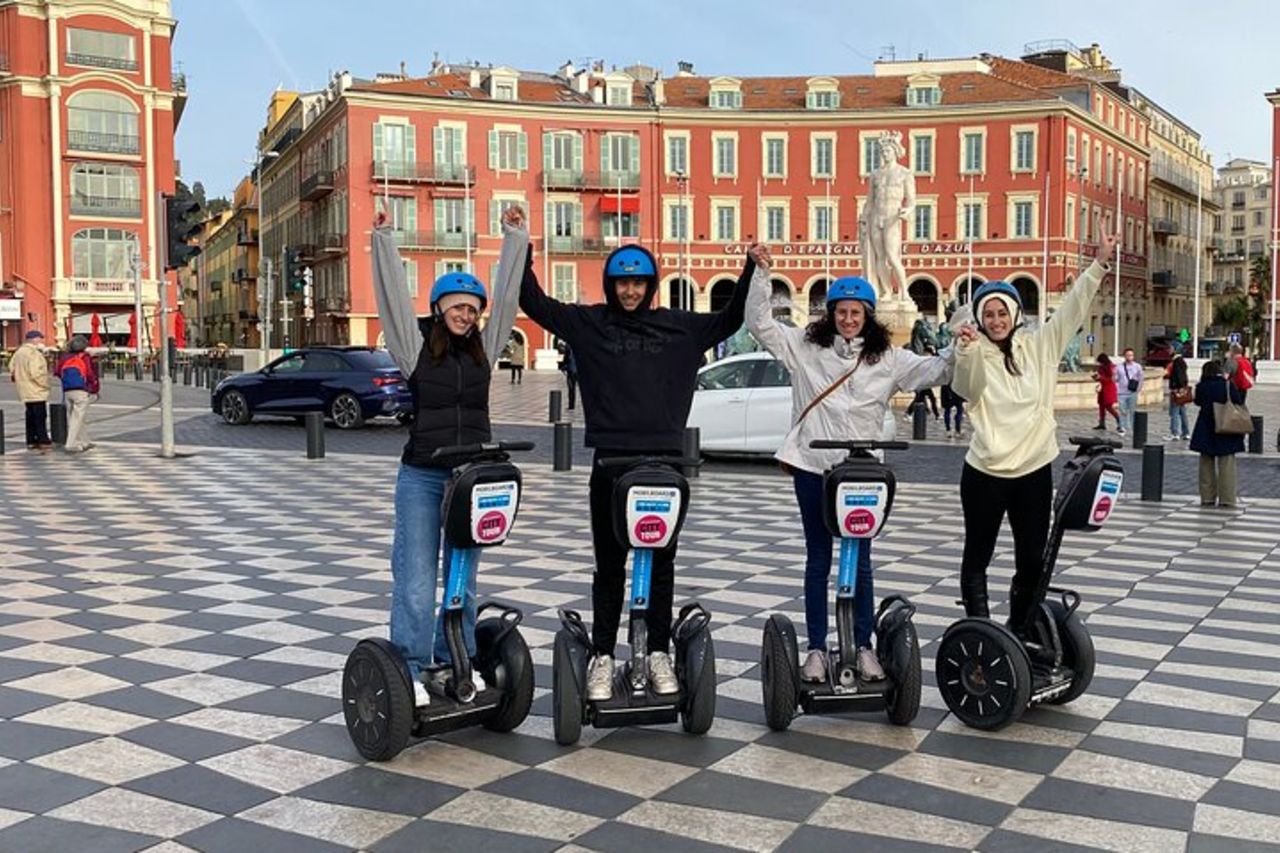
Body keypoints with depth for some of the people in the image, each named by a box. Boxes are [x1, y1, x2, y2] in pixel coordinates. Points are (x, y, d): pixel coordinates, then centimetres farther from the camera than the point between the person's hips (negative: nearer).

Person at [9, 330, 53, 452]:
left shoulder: (19, 352, 10)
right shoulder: (34, 354, -20)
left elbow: (12, 367, 16)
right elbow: (35, 373, -25)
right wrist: (44, 384, -13)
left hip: (25, 391, 9)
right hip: (36, 391, -9)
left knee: (30, 416, 14)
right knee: (40, 417, -6)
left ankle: (31, 441, 18)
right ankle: (43, 442, -7)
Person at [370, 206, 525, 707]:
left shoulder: (484, 348, 7)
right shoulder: (415, 346, -1)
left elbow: (506, 295, 7)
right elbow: (393, 295, -7)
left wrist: (515, 238, 6)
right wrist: (383, 239, -10)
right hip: (422, 476, -3)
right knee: (416, 573, -6)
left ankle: (455, 660, 23)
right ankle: (410, 668, 0)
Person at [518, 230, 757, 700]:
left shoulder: (678, 326, 8)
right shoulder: (588, 323, 4)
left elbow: (731, 319, 15)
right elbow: (533, 302, 2)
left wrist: (751, 268, 6)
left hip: (664, 460, 1)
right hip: (610, 462, -1)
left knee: (661, 563, 9)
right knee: (609, 565, 7)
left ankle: (659, 654, 19)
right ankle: (603, 657, 15)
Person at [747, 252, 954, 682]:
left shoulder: (886, 357, 4)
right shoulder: (805, 346, 4)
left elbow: (934, 371, 1)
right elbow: (760, 324, 3)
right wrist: (761, 275, -7)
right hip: (812, 467, 0)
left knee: (859, 559, 8)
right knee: (818, 559, 8)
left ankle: (864, 646, 19)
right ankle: (816, 649, 15)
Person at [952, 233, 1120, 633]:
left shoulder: (1038, 346, 5)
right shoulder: (974, 355, -5)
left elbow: (1071, 310, 3)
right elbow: (968, 386, -25)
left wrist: (1099, 264, -4)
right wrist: (967, 349, -45)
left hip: (1034, 470, 3)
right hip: (985, 473, -3)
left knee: (1032, 561, 10)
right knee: (977, 556, 6)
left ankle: (1019, 633, 25)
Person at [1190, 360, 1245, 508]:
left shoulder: (1201, 387, -5)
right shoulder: (1228, 386, -10)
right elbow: (1239, 402, -6)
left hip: (1206, 432, 2)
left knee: (1207, 463, 12)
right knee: (1226, 464, 4)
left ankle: (1207, 497, 15)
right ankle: (1227, 498, 2)